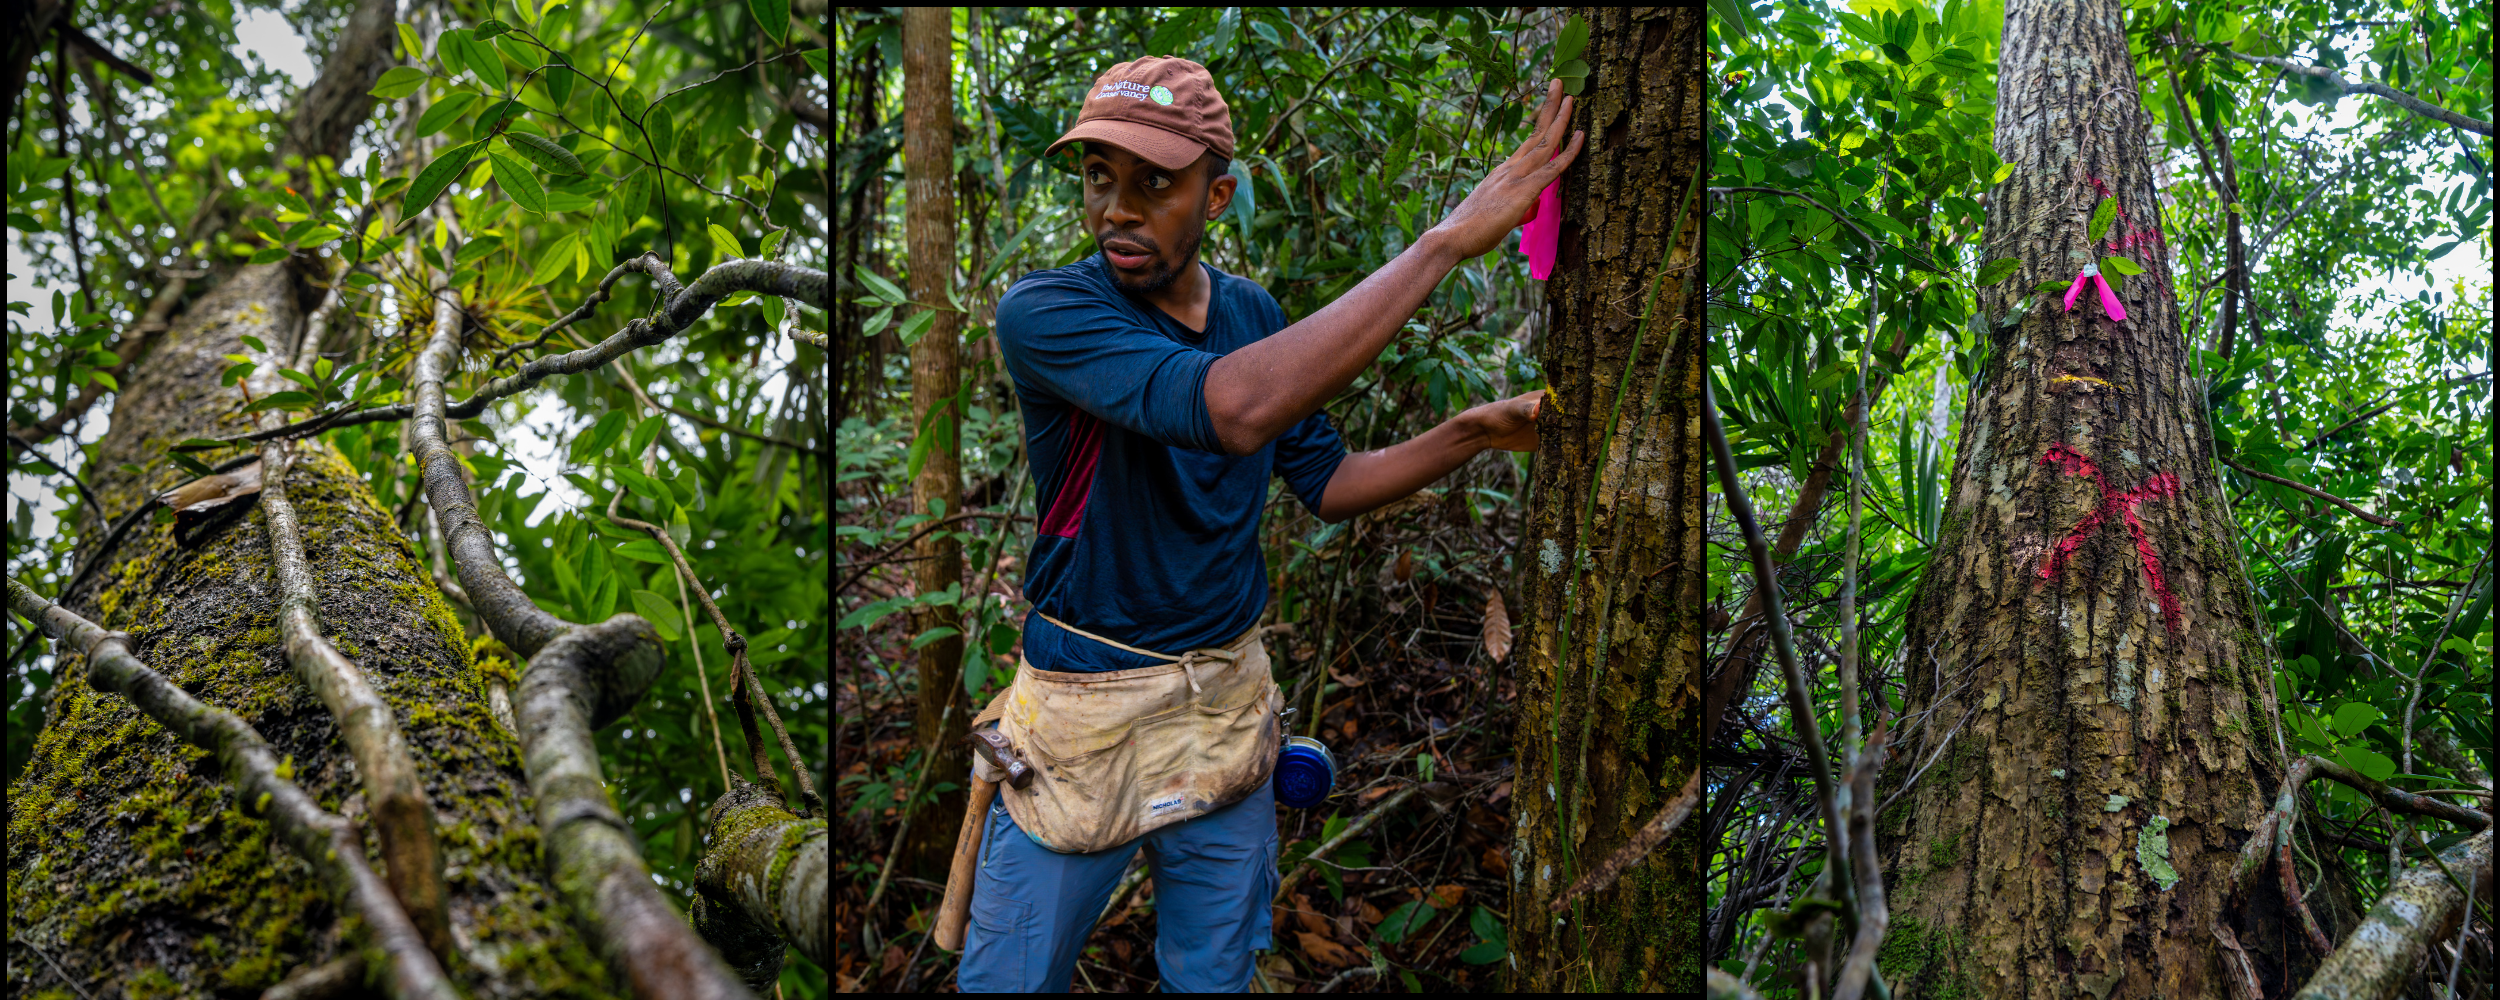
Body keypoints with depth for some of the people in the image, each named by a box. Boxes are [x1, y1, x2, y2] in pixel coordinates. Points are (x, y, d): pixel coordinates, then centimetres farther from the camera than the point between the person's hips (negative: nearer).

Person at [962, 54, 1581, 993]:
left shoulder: (1252, 311, 2)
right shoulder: (1042, 312, -19)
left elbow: (1326, 482, 12)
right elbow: (1233, 408, -36)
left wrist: (1474, 432, -4)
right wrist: (1448, 239, -35)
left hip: (1228, 703, 5)